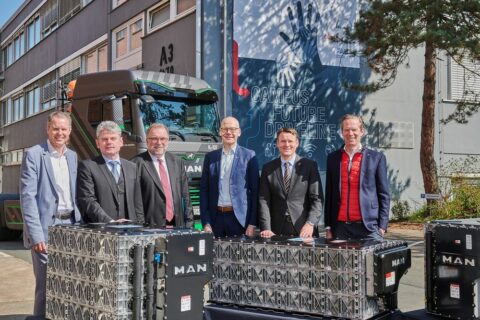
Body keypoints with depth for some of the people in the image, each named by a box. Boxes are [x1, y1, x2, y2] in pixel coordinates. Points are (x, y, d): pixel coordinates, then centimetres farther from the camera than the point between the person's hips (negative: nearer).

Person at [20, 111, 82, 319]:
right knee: (46, 284, -2)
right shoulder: (33, 155, -6)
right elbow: (27, 197, -12)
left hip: (70, 225, 6)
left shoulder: (73, 156, 12)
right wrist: (36, 234, -18)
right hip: (46, 227, -6)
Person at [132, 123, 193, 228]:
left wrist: (189, 223, 9)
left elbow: (185, 196, 14)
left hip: (177, 226, 4)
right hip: (151, 227, -4)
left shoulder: (177, 162, 12)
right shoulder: (138, 163, -4)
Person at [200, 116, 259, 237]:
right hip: (216, 218, 2)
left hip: (239, 218, -2)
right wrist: (206, 223, 1)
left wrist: (252, 224, -6)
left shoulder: (249, 156, 1)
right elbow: (204, 190, 9)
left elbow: (255, 191, -1)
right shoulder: (210, 157, 9)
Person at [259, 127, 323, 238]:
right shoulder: (268, 168, 7)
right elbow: (263, 200, 1)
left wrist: (310, 223, -15)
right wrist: (266, 228, -9)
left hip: (303, 230, -1)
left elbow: (317, 198, -2)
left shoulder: (310, 165, 2)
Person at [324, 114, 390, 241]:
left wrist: (382, 226, -4)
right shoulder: (333, 158, 11)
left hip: (368, 226, -2)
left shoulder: (376, 158, 4)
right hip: (340, 227, 2)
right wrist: (328, 226, 8)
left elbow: (384, 195, 3)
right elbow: (329, 194, 13)